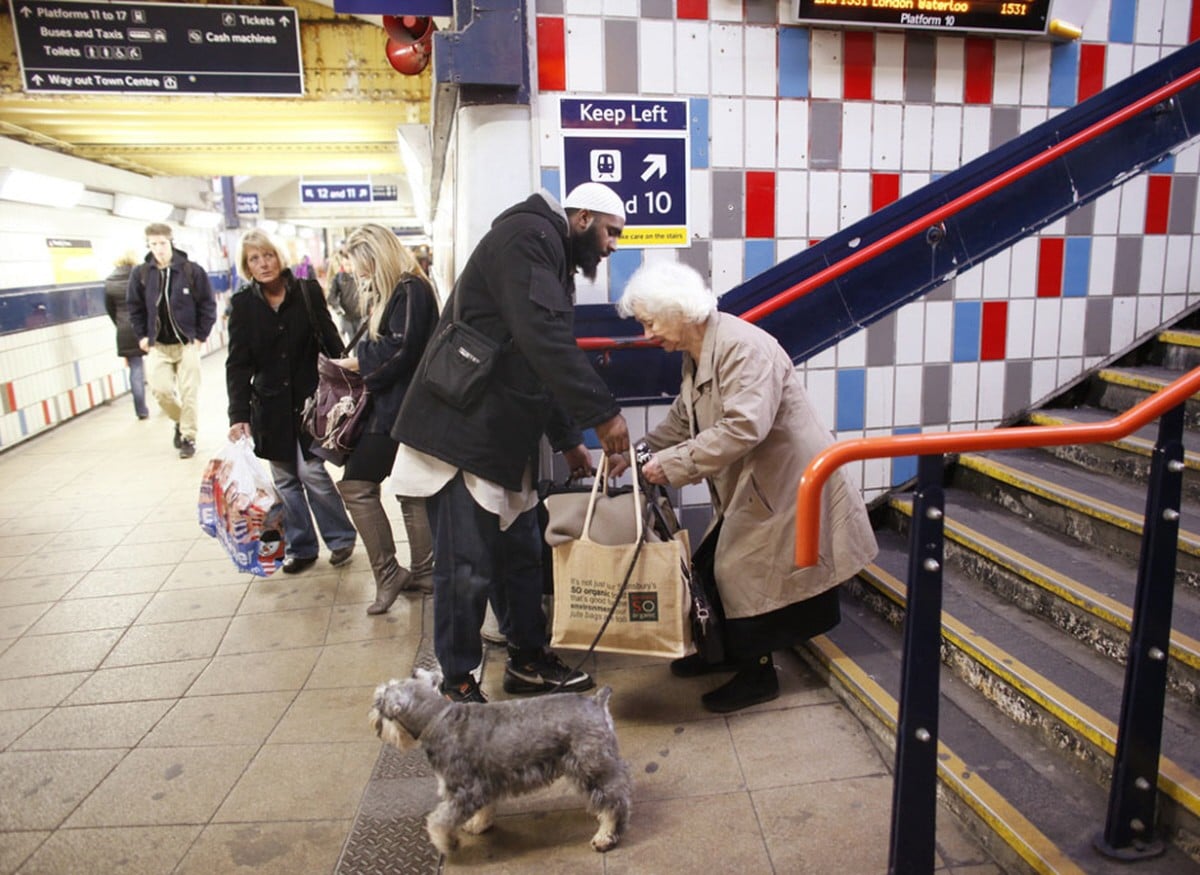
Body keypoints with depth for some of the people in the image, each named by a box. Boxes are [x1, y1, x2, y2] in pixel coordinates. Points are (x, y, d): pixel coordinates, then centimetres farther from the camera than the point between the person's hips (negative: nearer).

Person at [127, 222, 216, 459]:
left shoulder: (192, 270, -7)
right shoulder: (141, 274, -1)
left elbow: (208, 304, -2)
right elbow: (135, 307, 10)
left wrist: (200, 336, -5)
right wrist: (142, 336, 4)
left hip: (187, 342, -2)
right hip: (157, 345, 2)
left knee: (188, 392, 0)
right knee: (160, 389, -4)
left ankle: (188, 436, 14)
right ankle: (181, 421, 24)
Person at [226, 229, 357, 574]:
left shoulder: (308, 292, -3)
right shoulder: (243, 305, 0)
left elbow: (331, 342, -1)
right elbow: (238, 364, -2)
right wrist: (238, 415, -10)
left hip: (309, 399, -2)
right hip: (270, 405, 3)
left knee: (311, 472, -5)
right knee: (285, 478, 7)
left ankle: (341, 537, 15)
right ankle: (300, 547, 21)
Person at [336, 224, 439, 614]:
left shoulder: (411, 291, -13)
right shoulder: (394, 292, 16)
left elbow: (401, 351, -19)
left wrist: (357, 362, -8)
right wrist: (360, 360, -1)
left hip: (398, 406, -10)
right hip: (398, 403, 10)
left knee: (356, 485, -6)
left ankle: (388, 574, 1)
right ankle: (422, 572, 22)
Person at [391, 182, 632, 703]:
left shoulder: (551, 259, 20)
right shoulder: (527, 237, -12)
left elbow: (545, 361, 23)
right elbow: (545, 341, -25)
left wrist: (568, 441, 21)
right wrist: (603, 414, -23)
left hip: (503, 437, 10)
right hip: (461, 432, -10)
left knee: (520, 554, 15)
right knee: (467, 567, -3)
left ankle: (527, 660, 30)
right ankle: (458, 686, 12)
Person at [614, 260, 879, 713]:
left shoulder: (742, 347, -24)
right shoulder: (695, 355, 7)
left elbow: (744, 427, -34)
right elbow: (682, 419, 16)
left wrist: (671, 464, -30)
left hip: (786, 486, -9)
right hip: (746, 488, 9)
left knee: (745, 575, -2)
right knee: (719, 568, 15)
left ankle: (757, 675, 18)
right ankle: (723, 651, 36)